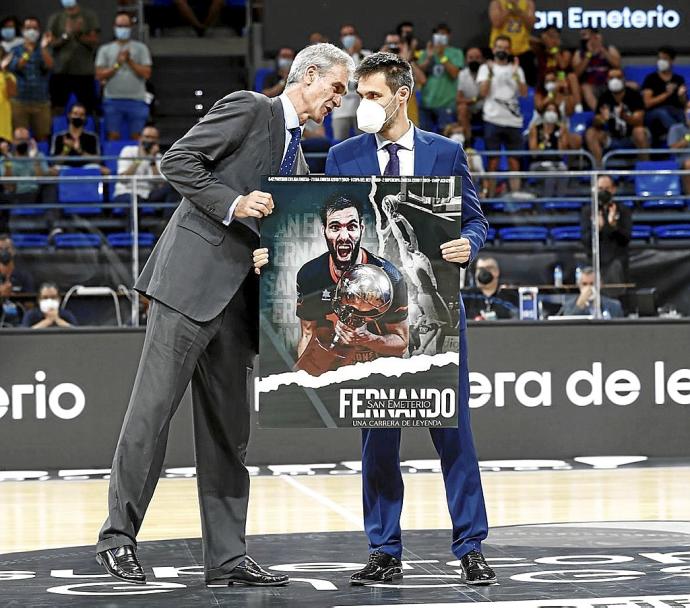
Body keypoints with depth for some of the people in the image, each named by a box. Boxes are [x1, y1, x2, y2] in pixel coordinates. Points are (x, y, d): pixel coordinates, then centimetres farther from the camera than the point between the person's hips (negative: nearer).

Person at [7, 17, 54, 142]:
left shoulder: (45, 51, 7)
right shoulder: (16, 50, 6)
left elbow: (49, 66, -12)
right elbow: (16, 67, -12)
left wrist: (44, 47, -25)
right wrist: (27, 52, -27)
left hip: (41, 102, 1)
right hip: (20, 101, -1)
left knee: (42, 138, 1)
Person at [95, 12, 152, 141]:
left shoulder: (140, 48, 9)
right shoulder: (105, 49, 12)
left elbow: (146, 73, 1)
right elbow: (100, 75, 3)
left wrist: (130, 61, -6)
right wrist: (117, 64, -6)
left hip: (136, 100, -1)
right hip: (113, 100, 1)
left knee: (136, 137, -2)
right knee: (113, 136, -1)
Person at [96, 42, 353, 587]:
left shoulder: (297, 158, 24)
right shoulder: (247, 109, 0)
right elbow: (177, 161, -9)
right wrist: (233, 203, -17)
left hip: (238, 295, 8)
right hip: (192, 277, -8)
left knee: (228, 427, 7)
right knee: (154, 406, -9)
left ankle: (226, 556, 9)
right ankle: (119, 534, -3)